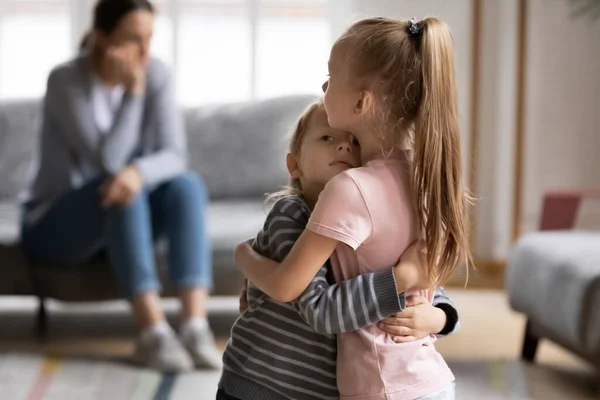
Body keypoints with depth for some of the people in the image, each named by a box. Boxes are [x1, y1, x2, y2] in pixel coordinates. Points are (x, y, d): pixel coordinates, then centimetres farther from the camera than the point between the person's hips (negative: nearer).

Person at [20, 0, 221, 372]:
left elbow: (175, 156, -15)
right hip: (55, 226, -4)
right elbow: (107, 162, -26)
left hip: (121, 222, 4)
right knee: (119, 189, -35)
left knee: (186, 184, -25)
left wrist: (139, 171, -37)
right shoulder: (65, 81, -19)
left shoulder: (156, 74, -6)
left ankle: (196, 327, -37)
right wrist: (133, 91, -31)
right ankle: (153, 333, -39)